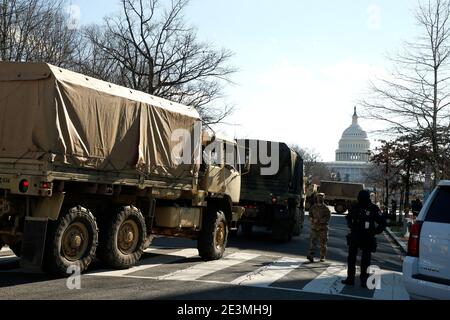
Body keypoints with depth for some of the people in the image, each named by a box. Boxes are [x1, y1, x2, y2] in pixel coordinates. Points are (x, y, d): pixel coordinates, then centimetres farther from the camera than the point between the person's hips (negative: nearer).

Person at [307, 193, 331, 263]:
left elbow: (328, 218, -10)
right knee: (313, 242, -9)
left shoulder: (326, 208, 0)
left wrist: (319, 220, -20)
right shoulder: (313, 207, 12)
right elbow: (310, 216, 14)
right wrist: (312, 219, -9)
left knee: (323, 244, 4)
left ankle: (323, 257, 13)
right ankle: (311, 256, -14)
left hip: (323, 228, -2)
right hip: (314, 228, 2)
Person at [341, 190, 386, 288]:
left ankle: (364, 280, 9)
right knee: (351, 258, 6)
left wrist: (375, 232, -6)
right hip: (355, 236, 4)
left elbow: (382, 222, -5)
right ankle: (350, 279, 13)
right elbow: (348, 217, 22)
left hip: (367, 238, -4)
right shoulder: (356, 207, 2)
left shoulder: (373, 209, -9)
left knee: (365, 260, 2)